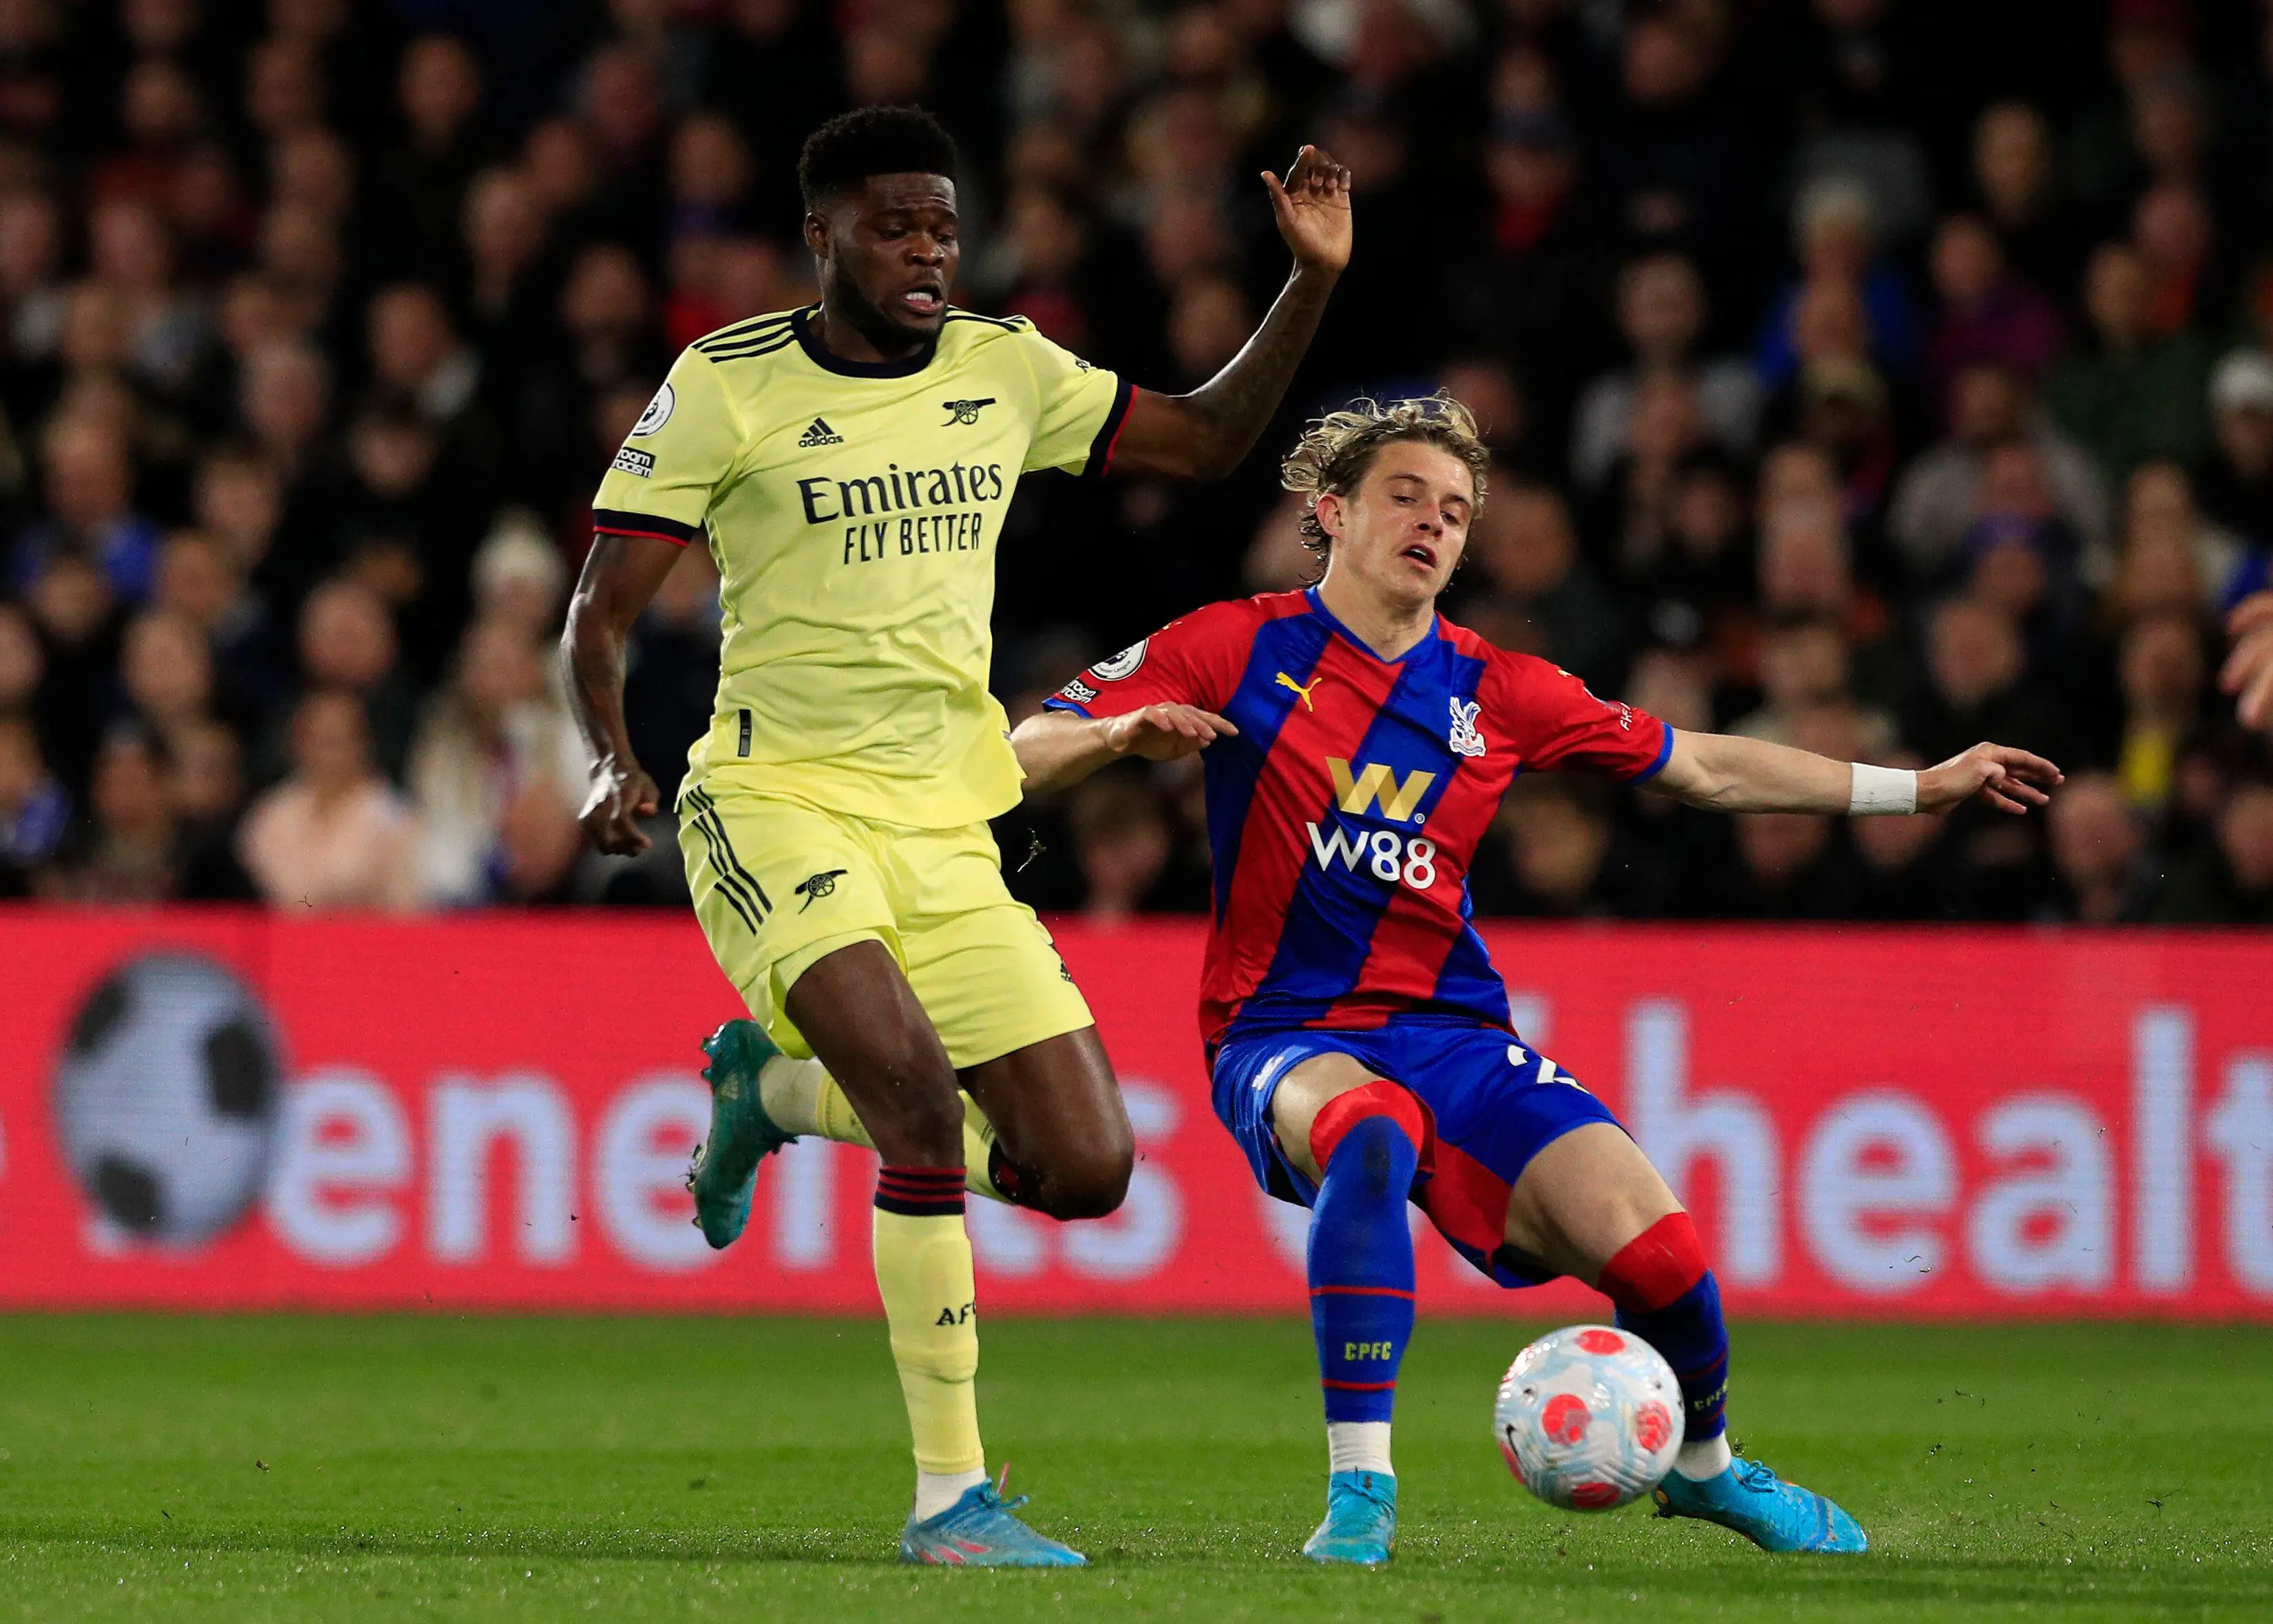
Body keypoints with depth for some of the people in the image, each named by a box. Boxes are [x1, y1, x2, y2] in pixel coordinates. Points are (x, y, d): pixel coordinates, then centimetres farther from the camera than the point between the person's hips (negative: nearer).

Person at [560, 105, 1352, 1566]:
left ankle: (780, 1085, 24)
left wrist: (1313, 283, 4)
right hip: (780, 801, -5)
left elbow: (1209, 442, 17)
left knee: (1088, 1168, -2)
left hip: (945, 827, 5)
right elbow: (603, 612, -3)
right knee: (919, 1091, -30)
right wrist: (613, 758, -22)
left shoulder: (1003, 371, 8)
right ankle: (951, 1494, -23)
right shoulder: (729, 388, -4)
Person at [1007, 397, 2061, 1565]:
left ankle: (1705, 1468, 19)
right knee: (1370, 1132, -40)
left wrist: (1920, 788, 16)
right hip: (1287, 1039, -3)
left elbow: (1706, 768, 17)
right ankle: (1359, 1492, -32)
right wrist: (1118, 735, -25)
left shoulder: (1497, 692, 9)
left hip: (1452, 1032, 3)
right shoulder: (1238, 648, 0)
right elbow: (1021, 756, -2)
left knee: (1655, 1254, -14)